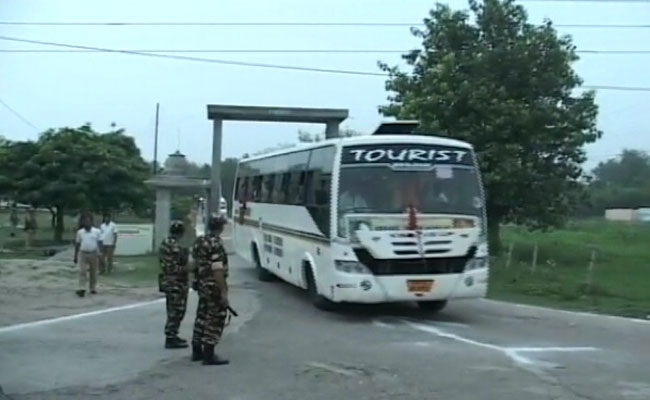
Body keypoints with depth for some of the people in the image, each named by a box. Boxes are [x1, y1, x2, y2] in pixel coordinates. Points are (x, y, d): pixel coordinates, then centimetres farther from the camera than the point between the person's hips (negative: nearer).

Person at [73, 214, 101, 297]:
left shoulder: (97, 231, 1)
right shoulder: (80, 232, 6)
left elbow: (100, 243, 1)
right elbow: (77, 244, 11)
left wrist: (99, 253, -13)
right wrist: (75, 256, 9)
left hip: (93, 254, 0)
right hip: (82, 254, 0)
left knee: (93, 272, 8)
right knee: (82, 271, -9)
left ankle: (93, 288, 19)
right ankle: (82, 289, -13)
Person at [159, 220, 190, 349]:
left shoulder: (164, 244, 10)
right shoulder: (176, 247, -21)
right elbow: (177, 268, -24)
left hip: (167, 282, 10)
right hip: (177, 284, -10)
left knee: (172, 311, 18)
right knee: (176, 311, -2)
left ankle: (171, 336, 25)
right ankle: (171, 339, 2)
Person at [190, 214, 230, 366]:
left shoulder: (199, 241, 8)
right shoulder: (215, 244, -19)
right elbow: (218, 270, -24)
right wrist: (224, 292, -22)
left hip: (203, 285, 9)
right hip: (214, 287, -9)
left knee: (202, 317, 16)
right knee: (215, 320, -2)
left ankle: (197, 351, 24)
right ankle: (209, 355, 0)